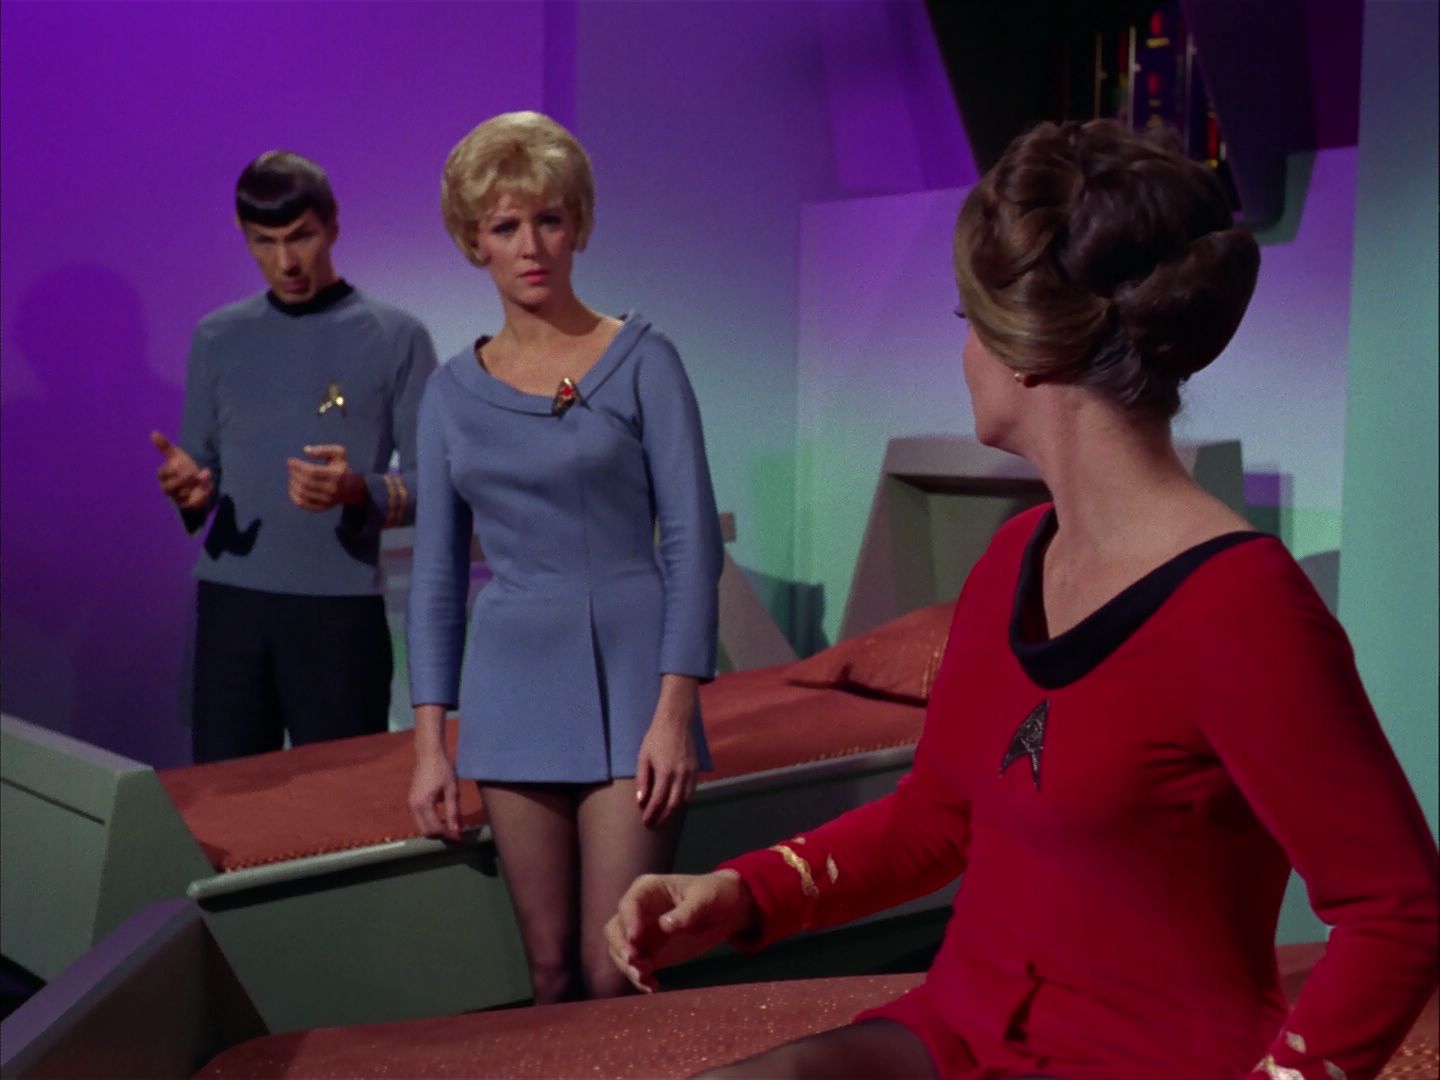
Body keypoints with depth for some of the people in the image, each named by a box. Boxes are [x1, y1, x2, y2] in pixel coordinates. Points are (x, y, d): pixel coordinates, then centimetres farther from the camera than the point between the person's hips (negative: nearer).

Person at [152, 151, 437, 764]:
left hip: (341, 608, -3)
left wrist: (358, 491, -21)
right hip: (229, 603, 3)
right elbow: (201, 464, 13)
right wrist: (189, 490, -10)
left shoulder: (396, 338, 0)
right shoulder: (217, 338, 10)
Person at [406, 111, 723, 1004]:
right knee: (551, 972, 9)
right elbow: (437, 573, 11)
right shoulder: (452, 392, 9)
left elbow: (693, 541, -5)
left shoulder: (642, 361, -1)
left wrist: (675, 710, -13)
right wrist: (430, 739, 5)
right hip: (513, 691, 3)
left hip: (628, 675, -3)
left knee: (613, 976, -6)